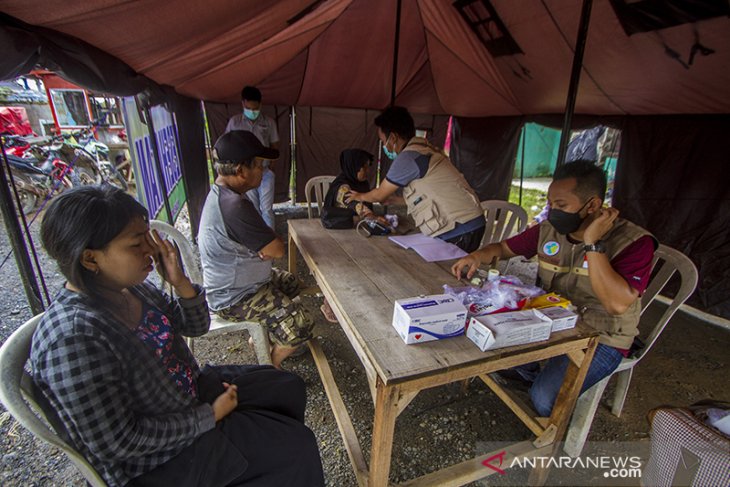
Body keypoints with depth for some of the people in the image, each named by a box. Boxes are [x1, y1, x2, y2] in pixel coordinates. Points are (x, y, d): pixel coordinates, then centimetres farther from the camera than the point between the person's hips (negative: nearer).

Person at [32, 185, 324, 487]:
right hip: (158, 461, -7)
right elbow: (120, 442, -28)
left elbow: (196, 326, 2)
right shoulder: (72, 338, -33)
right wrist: (210, 415, -18)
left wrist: (180, 282, -18)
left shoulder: (129, 286, -8)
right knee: (296, 446, -5)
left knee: (289, 387, 14)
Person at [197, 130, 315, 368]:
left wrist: (266, 244, -13)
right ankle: (271, 366, 13)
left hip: (229, 282, 10)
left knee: (291, 283, 25)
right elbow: (277, 249, -26)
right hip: (234, 299, -10)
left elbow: (261, 240, 8)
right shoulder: (234, 206, -33)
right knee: (301, 325, -15)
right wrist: (273, 240, -4)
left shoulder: (220, 192, 1)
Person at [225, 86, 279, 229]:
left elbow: (274, 146, 7)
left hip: (265, 173, -1)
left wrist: (270, 166, -3)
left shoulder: (269, 122, -1)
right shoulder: (234, 122, -1)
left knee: (267, 209, -1)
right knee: (253, 209, 10)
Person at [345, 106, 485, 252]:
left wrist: (360, 196, 21)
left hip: (458, 232, -9)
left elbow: (380, 195, 1)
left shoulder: (408, 157, -13)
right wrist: (390, 199, 33)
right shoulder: (425, 150, 16)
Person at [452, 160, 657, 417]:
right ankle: (535, 376, 16)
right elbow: (503, 248, 8)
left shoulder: (634, 242, -18)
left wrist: (592, 244, -31)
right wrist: (477, 256, -14)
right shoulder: (548, 230, -4)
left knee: (545, 398, -25)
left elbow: (617, 304, -31)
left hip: (599, 340, -5)